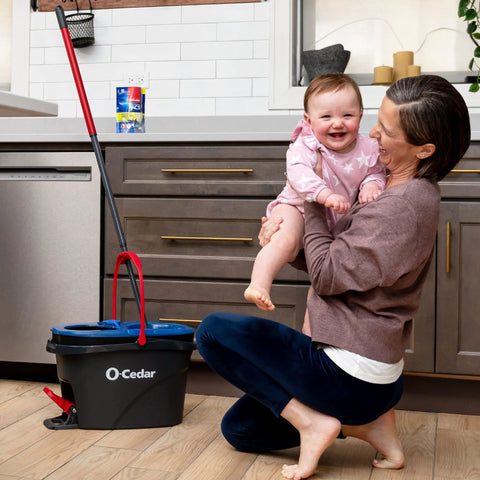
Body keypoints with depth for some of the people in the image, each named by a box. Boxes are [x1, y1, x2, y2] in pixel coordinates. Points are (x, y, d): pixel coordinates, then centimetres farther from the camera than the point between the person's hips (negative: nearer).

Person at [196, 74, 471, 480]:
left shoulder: (404, 206, -24)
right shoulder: (400, 190, 8)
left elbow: (327, 275, -19)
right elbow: (339, 258, 12)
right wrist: (281, 232, -5)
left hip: (349, 376, -10)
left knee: (213, 331, -4)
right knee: (238, 429, 19)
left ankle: (311, 421, -6)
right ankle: (367, 420, 12)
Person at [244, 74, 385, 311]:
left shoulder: (367, 149, -7)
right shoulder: (306, 145, -21)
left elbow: (375, 173, 6)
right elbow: (297, 171, -37)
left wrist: (372, 186, -20)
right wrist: (326, 195, -50)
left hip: (336, 221, 5)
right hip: (297, 208, -5)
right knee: (285, 239, -34)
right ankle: (258, 285, -36)